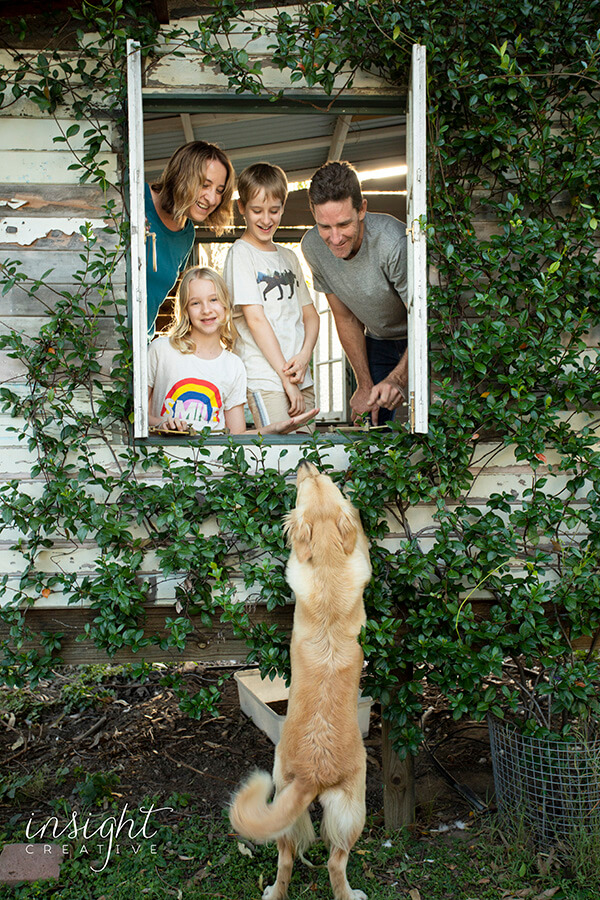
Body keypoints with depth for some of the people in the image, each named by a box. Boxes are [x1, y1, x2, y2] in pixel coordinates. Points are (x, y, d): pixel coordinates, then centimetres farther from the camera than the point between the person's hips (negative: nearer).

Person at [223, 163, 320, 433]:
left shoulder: (289, 256, 17)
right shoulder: (240, 253, -3)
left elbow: (310, 314, 17)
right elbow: (255, 319, -10)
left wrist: (304, 355, -4)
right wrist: (286, 377, -13)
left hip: (302, 379, 6)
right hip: (264, 378, -6)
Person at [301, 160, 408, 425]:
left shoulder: (394, 242, -33)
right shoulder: (313, 246, -15)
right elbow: (346, 318, -3)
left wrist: (397, 379, -43)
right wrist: (364, 384, -7)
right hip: (378, 342, 4)